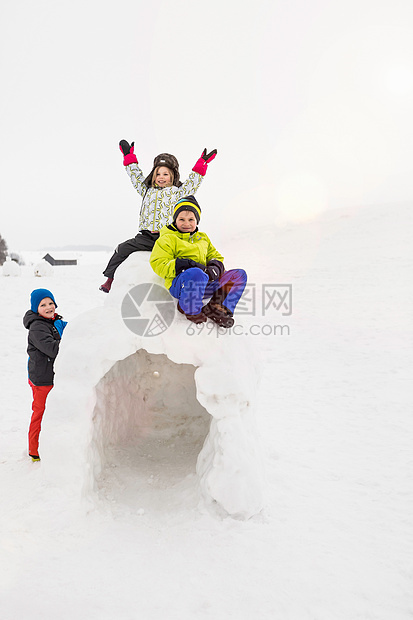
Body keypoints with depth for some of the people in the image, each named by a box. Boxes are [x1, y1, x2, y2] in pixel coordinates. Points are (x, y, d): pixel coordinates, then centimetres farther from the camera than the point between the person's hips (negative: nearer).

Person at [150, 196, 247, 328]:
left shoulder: (203, 238, 26)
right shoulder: (167, 239, 6)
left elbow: (215, 256, 27)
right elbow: (158, 264, -6)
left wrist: (215, 267, -1)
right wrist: (186, 265, -20)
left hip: (205, 284, 7)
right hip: (179, 284, -6)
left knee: (240, 274, -4)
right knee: (196, 274, -42)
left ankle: (215, 307, -18)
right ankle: (191, 310, -15)